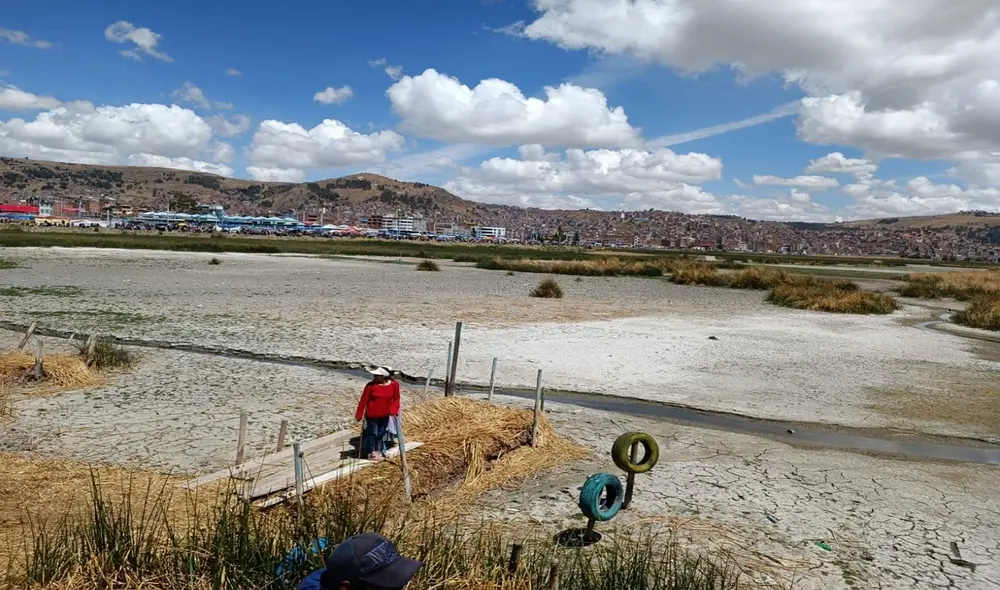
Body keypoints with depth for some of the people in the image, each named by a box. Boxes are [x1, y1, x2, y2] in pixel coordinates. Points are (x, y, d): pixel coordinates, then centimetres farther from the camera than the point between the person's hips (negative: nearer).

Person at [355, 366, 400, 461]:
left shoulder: (394, 385, -9)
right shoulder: (371, 385, -16)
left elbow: (396, 399, 3)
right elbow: (363, 400, -11)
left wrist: (394, 411, -9)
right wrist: (359, 415, -8)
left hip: (385, 415, 3)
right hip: (372, 415, -3)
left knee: (381, 434, 16)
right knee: (372, 433, 7)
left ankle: (378, 452, 33)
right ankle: (371, 453, 24)